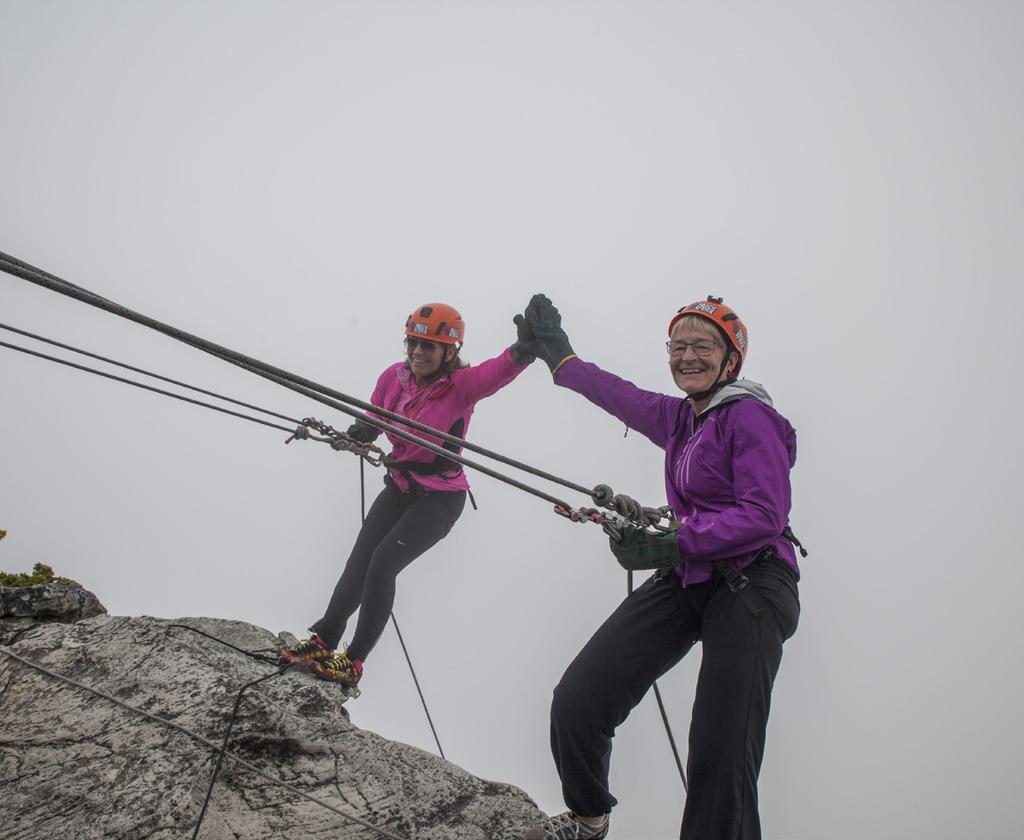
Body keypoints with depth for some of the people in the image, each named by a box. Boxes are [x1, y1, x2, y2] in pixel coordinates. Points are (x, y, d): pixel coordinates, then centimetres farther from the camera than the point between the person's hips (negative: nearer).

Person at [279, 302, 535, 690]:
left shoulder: (462, 385, -21)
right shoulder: (394, 377, -6)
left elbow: (504, 368, -41)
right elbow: (373, 421, 9)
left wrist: (528, 345, -63)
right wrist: (360, 432, -16)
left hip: (441, 497, -5)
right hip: (399, 487, 6)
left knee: (383, 563, -17)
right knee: (358, 565, 2)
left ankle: (354, 660, -7)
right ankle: (323, 640, 15)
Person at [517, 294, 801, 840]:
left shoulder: (749, 416, -9)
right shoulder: (679, 417, 13)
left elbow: (764, 516, -18)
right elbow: (621, 396, 32)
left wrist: (672, 543, -25)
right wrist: (558, 356, 40)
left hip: (749, 585, -6)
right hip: (684, 581, 7)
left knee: (721, 755, -18)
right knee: (575, 702, -4)